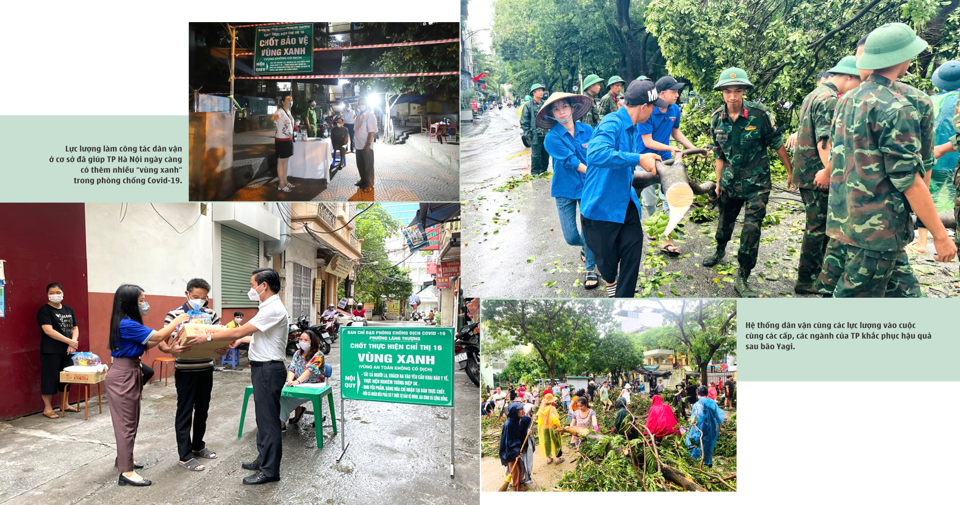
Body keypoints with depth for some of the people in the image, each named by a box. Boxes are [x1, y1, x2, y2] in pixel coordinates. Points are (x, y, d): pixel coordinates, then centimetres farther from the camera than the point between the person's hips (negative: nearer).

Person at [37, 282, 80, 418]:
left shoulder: (69, 310, 13)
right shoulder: (44, 310, -6)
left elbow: (75, 328, 12)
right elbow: (48, 330, -17)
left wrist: (73, 342, -7)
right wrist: (69, 341, -19)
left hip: (67, 350, 6)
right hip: (51, 351, -6)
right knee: (50, 378, -2)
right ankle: (47, 408, 7)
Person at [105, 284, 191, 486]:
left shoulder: (130, 323, 9)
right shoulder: (126, 324, -21)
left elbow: (147, 344, 11)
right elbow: (158, 336, -19)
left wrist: (169, 332, 4)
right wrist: (178, 320, -6)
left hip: (130, 373, 10)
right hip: (123, 375, -10)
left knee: (131, 420, 19)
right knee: (127, 423, -6)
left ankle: (123, 458, 33)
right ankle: (126, 473, -1)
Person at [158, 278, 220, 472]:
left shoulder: (211, 314, 4)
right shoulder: (174, 315, -8)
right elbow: (162, 342, -11)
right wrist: (170, 349, -33)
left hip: (206, 369, 5)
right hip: (185, 371, -5)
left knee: (202, 409, 16)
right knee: (185, 412, 2)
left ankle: (198, 446, 33)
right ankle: (185, 456, 10)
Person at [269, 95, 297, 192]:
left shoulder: (289, 112, 10)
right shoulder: (280, 111, -17)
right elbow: (273, 117, -39)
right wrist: (274, 117, -61)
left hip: (289, 139, 9)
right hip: (282, 140, -9)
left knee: (286, 161, 17)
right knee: (281, 162, -1)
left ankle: (285, 181, 28)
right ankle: (281, 184, 5)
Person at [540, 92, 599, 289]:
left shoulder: (587, 130, 1)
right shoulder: (552, 138, -9)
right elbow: (570, 162, -15)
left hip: (588, 186, 1)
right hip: (565, 189, -1)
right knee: (571, 237, 2)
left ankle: (591, 269, 18)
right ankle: (587, 245, 38)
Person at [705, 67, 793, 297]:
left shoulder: (759, 113, -15)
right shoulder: (717, 119, -3)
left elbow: (777, 143, -6)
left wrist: (790, 171, -1)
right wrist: (718, 182, 10)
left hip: (757, 181, -4)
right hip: (731, 180, 4)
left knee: (751, 228, -10)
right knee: (725, 220, 19)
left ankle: (742, 279, -2)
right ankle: (720, 250, 50)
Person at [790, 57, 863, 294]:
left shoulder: (814, 95, 18)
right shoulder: (829, 99, -15)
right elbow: (825, 140, -26)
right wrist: (829, 171, -31)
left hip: (806, 172, 10)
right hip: (817, 174, -10)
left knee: (819, 226, 18)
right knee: (818, 228, -3)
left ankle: (814, 272, 28)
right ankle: (806, 281, 4)